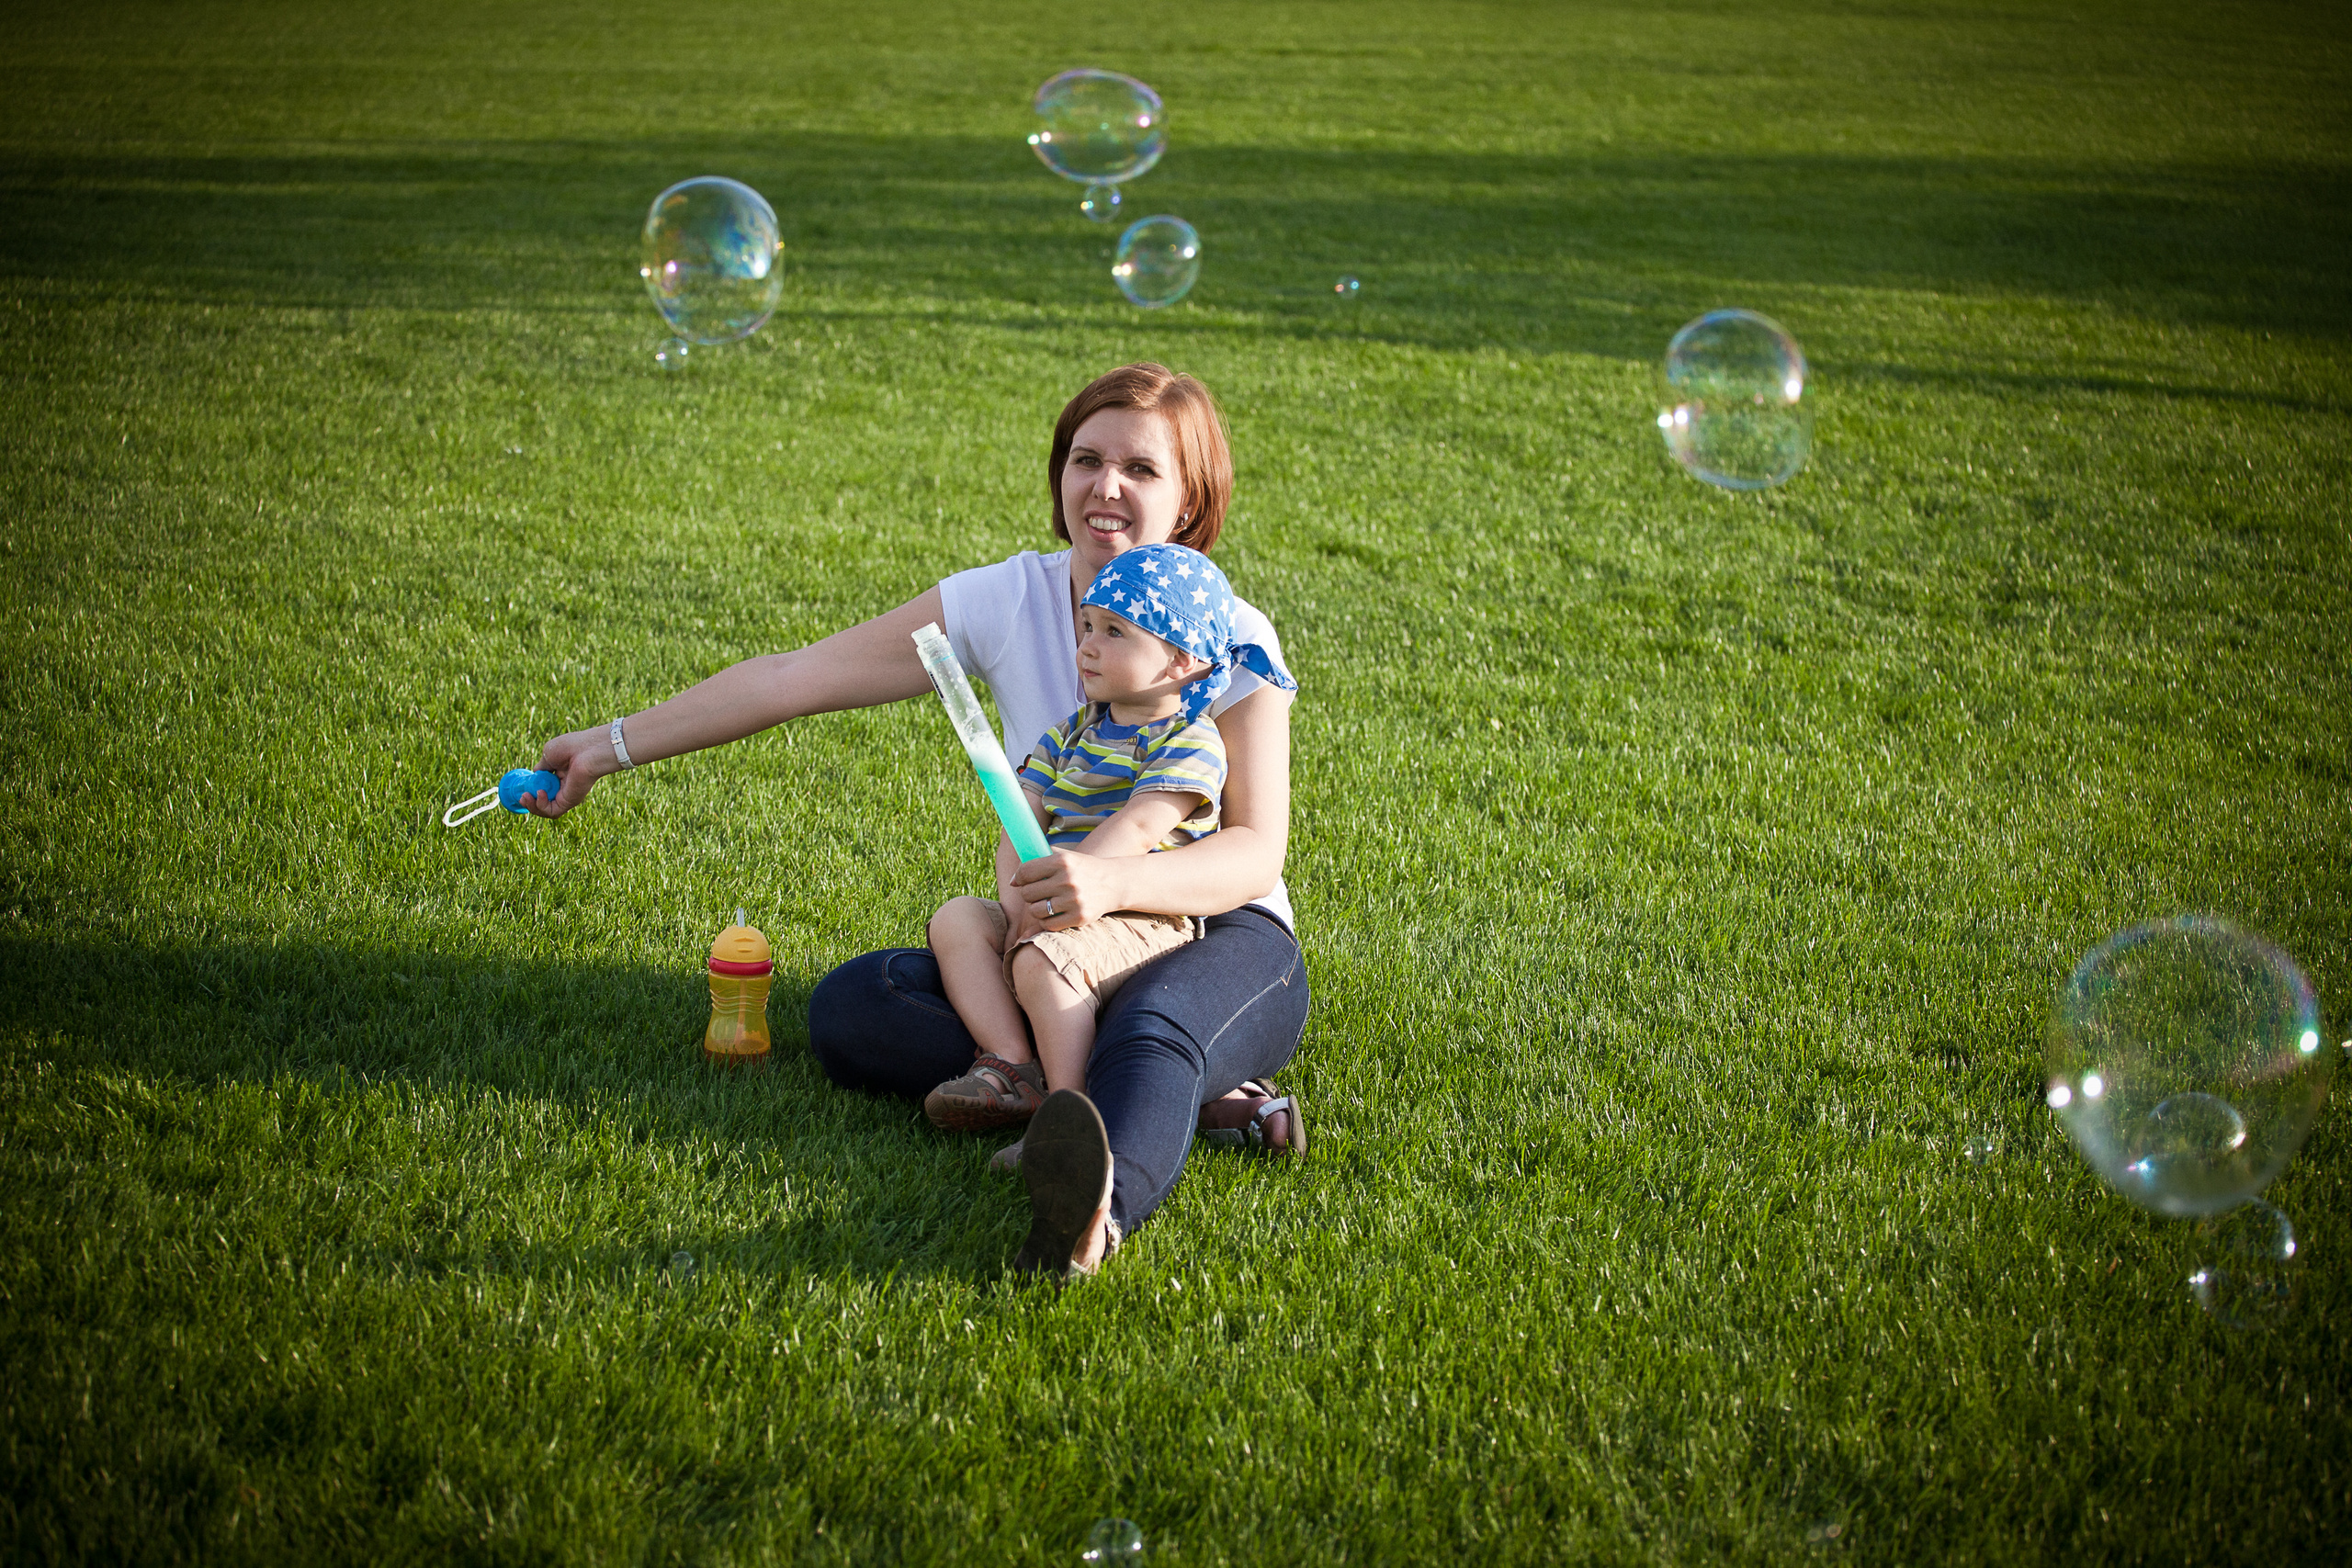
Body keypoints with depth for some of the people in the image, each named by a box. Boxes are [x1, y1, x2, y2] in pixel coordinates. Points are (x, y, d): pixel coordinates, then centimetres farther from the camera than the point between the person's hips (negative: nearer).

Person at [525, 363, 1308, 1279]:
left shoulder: (1230, 641, -10)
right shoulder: (1008, 602, -1)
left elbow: (1256, 853, -18)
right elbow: (795, 678, 2)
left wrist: (1117, 882, -39)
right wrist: (611, 748, 2)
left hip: (1219, 937, -5)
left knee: (1153, 1030, -39)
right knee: (846, 1009, -20)